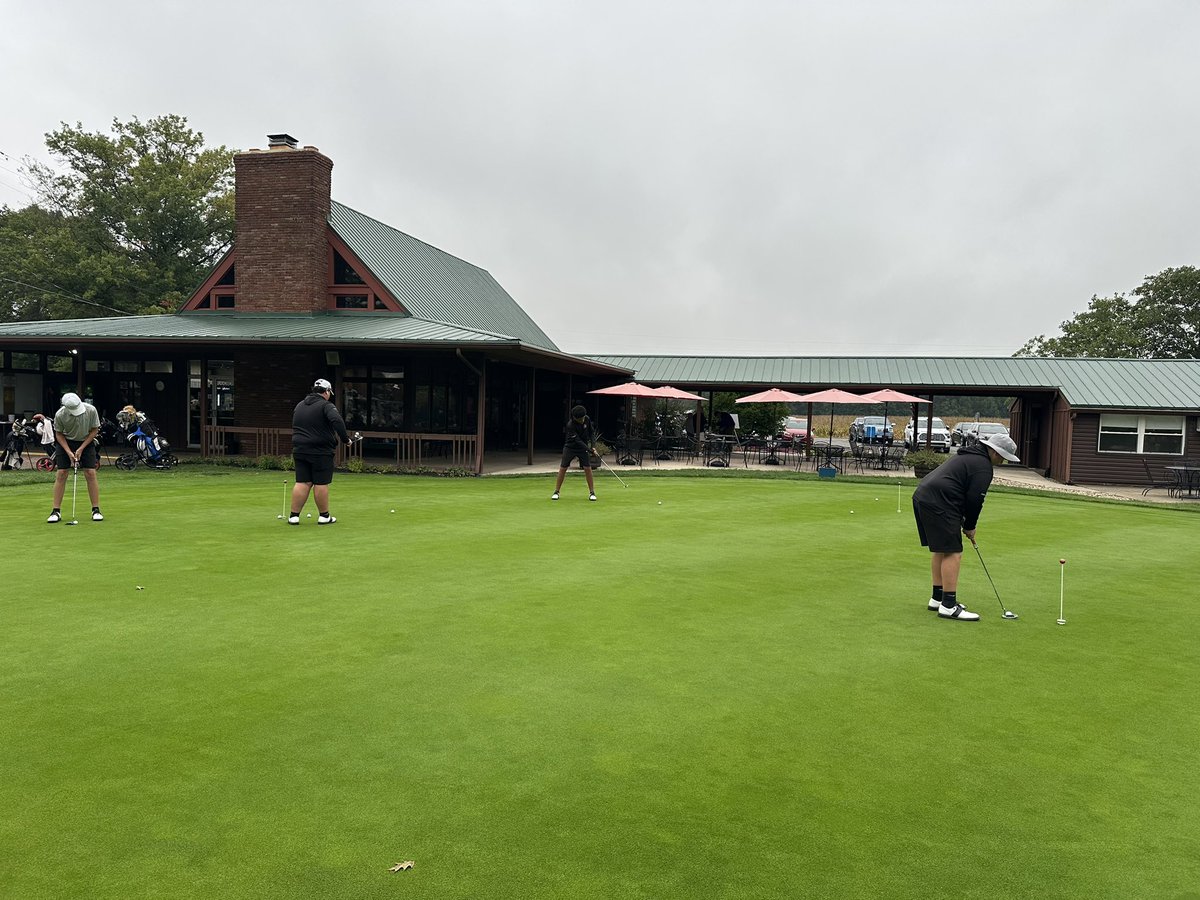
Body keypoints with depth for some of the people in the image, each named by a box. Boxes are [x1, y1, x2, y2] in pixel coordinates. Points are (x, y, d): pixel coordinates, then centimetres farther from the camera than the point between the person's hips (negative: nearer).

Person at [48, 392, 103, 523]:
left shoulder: (91, 410, -24)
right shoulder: (60, 415, -23)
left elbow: (94, 430, -10)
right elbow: (58, 434, -7)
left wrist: (81, 448, -14)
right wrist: (69, 452, -16)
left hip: (86, 442, 0)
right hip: (66, 442, 0)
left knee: (90, 473, -9)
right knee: (61, 474, -6)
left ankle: (96, 510, -4)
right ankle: (56, 511, -1)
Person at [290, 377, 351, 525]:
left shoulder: (299, 405, 16)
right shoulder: (326, 405, -8)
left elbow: (295, 426, 25)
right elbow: (337, 421, -24)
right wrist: (345, 439, -17)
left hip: (300, 450, 6)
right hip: (320, 451, -6)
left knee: (302, 483, 7)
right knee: (321, 484, 1)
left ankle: (294, 515, 4)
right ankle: (324, 516, 9)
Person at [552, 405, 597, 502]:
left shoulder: (587, 419, -13)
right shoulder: (570, 425, -27)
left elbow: (592, 432, 1)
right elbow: (578, 441, -28)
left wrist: (593, 446, -10)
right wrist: (590, 450, -31)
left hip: (583, 447, 3)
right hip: (570, 447, -3)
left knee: (587, 468, -8)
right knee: (563, 468, -3)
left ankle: (592, 492, -1)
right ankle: (556, 492, 7)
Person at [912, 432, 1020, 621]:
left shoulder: (968, 456, 25)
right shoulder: (983, 466, -7)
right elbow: (975, 499, -9)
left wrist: (966, 524, 21)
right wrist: (970, 527, 6)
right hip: (938, 504, -11)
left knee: (941, 551, 18)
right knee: (953, 553, -8)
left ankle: (937, 598, 25)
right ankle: (948, 605, -9)